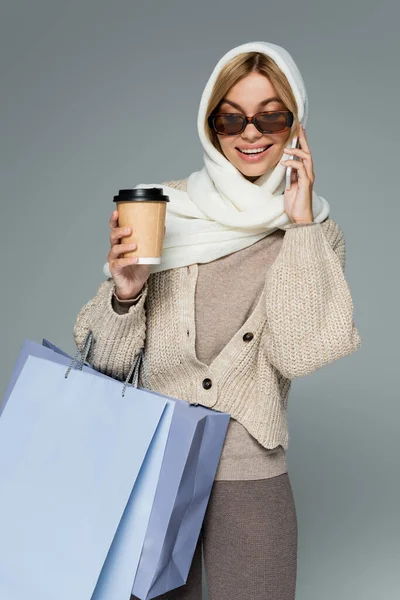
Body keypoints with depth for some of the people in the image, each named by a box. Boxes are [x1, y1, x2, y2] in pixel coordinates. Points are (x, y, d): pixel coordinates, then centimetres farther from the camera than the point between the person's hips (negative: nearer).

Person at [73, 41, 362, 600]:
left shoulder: (318, 232, -1)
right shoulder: (168, 209, -4)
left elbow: (299, 354, -17)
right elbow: (108, 361, -1)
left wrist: (300, 225, -15)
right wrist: (125, 291, -21)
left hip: (250, 477, 0)